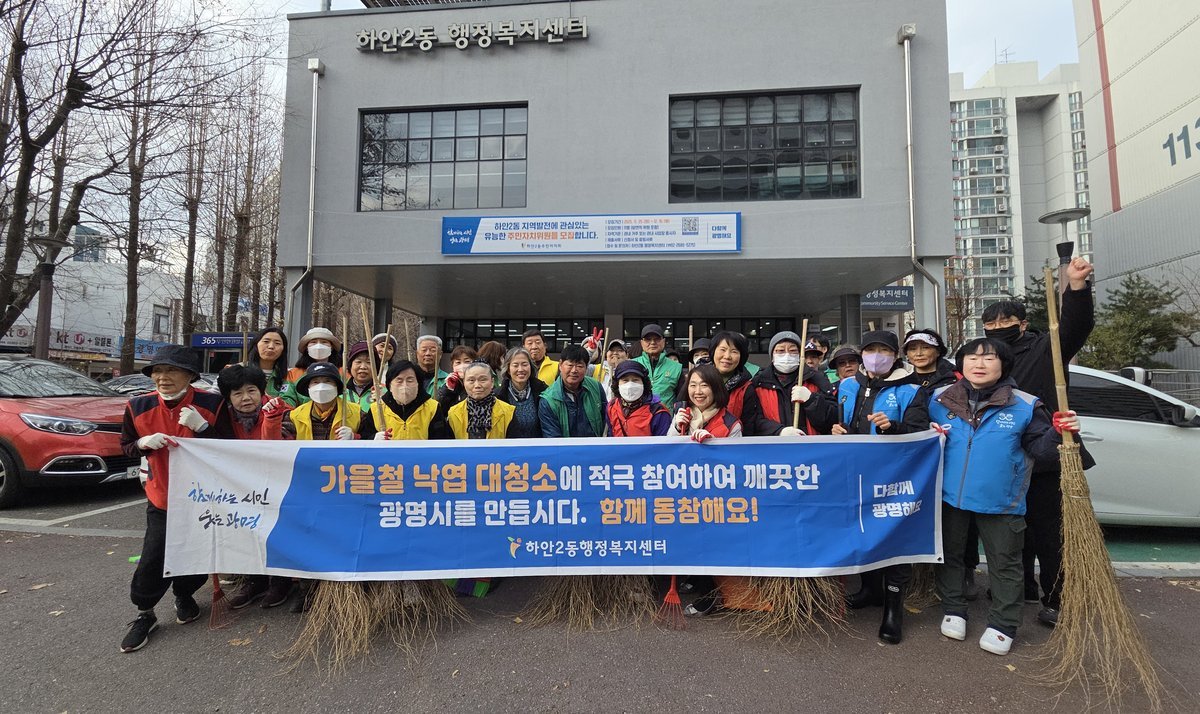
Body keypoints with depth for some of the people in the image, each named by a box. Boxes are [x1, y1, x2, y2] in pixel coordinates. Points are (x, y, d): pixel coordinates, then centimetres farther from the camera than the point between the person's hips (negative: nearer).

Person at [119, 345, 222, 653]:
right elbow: (126, 447, 6)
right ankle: (144, 614, 21)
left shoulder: (211, 404, -16)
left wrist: (202, 427, -30)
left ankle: (184, 596, 39)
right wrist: (144, 443, -17)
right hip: (162, 497, 1)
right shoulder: (138, 407, -8)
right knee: (154, 558, -2)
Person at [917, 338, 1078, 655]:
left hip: (1000, 501, -1)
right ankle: (953, 610, 34)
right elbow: (916, 429, 12)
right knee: (950, 554, 16)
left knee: (1004, 562, 11)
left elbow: (1039, 450, -3)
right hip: (950, 496, 2)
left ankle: (1003, 624, 27)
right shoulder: (939, 399, -2)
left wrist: (1058, 433, -21)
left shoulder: (1024, 405, -6)